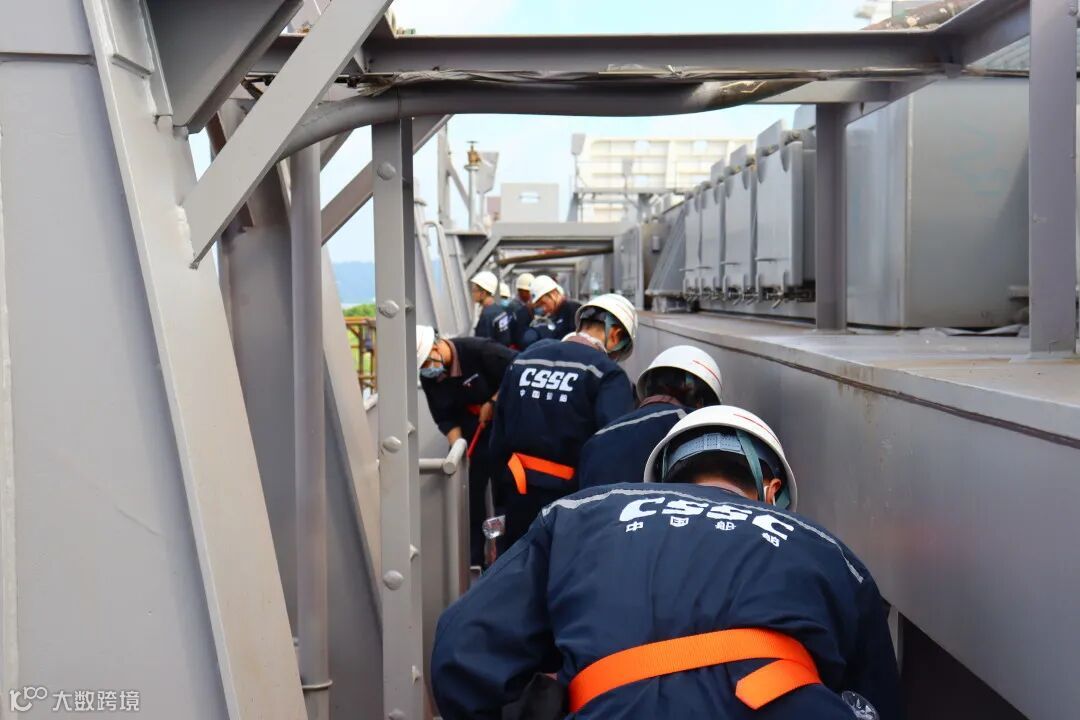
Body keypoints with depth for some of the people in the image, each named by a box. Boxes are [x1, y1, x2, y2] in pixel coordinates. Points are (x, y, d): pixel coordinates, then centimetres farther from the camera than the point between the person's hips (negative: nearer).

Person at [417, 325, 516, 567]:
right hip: (469, 434, 5)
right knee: (469, 498, 5)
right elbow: (445, 418, -2)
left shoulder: (479, 350, -22)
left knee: (505, 495, 2)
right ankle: (472, 562, 16)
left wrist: (492, 403, -19)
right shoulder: (429, 377, -5)